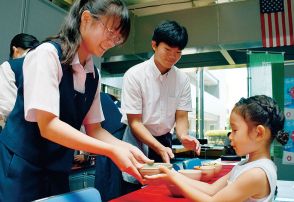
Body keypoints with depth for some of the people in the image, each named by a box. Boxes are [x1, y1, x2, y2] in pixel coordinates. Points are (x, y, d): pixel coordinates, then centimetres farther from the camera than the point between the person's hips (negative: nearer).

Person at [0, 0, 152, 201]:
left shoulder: (93, 74, 3)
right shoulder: (47, 53, -17)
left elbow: (94, 128, 6)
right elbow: (48, 126, -24)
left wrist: (125, 147, -12)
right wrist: (112, 151, -26)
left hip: (58, 172, 7)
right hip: (20, 169, -6)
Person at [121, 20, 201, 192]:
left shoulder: (182, 79, -6)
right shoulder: (135, 75, -17)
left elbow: (181, 117, -4)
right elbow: (135, 122, -18)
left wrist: (183, 136, -27)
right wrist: (160, 148, -30)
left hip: (164, 141, 4)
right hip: (137, 140, -3)